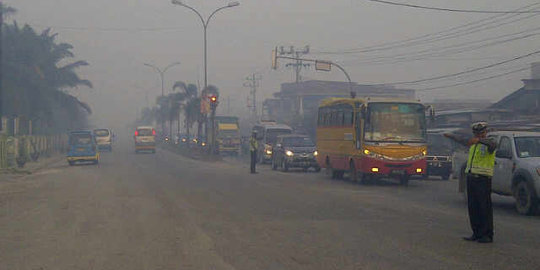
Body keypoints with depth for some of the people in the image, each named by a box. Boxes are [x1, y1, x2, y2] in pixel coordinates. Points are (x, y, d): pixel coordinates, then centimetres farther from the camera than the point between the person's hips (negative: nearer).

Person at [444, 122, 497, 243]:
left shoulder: (487, 144, -6)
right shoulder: (473, 144, 19)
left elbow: (493, 144, -31)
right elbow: (462, 141, 39)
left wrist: (479, 140, -47)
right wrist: (451, 136, 53)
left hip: (483, 179, -8)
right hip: (471, 177, 8)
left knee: (485, 207, -7)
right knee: (473, 207, 8)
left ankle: (487, 235, -4)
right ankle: (477, 233, 14)